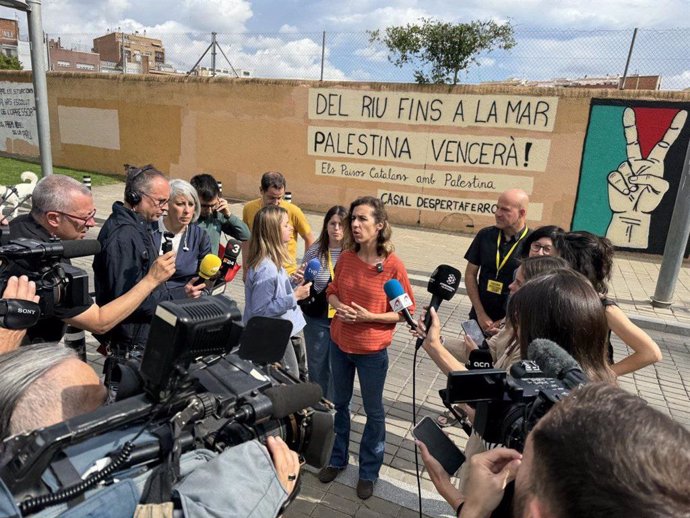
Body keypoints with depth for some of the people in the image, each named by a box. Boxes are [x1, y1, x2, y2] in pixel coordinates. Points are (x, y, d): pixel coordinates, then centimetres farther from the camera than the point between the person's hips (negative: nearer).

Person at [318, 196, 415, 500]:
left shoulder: (393, 265, -19)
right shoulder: (346, 257, -7)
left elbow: (406, 311, -12)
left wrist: (370, 317, -23)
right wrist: (338, 306, -14)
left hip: (372, 351, -4)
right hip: (339, 344, 4)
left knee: (373, 411, 15)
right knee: (339, 403, 21)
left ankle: (369, 471, 36)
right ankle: (337, 458, 44)